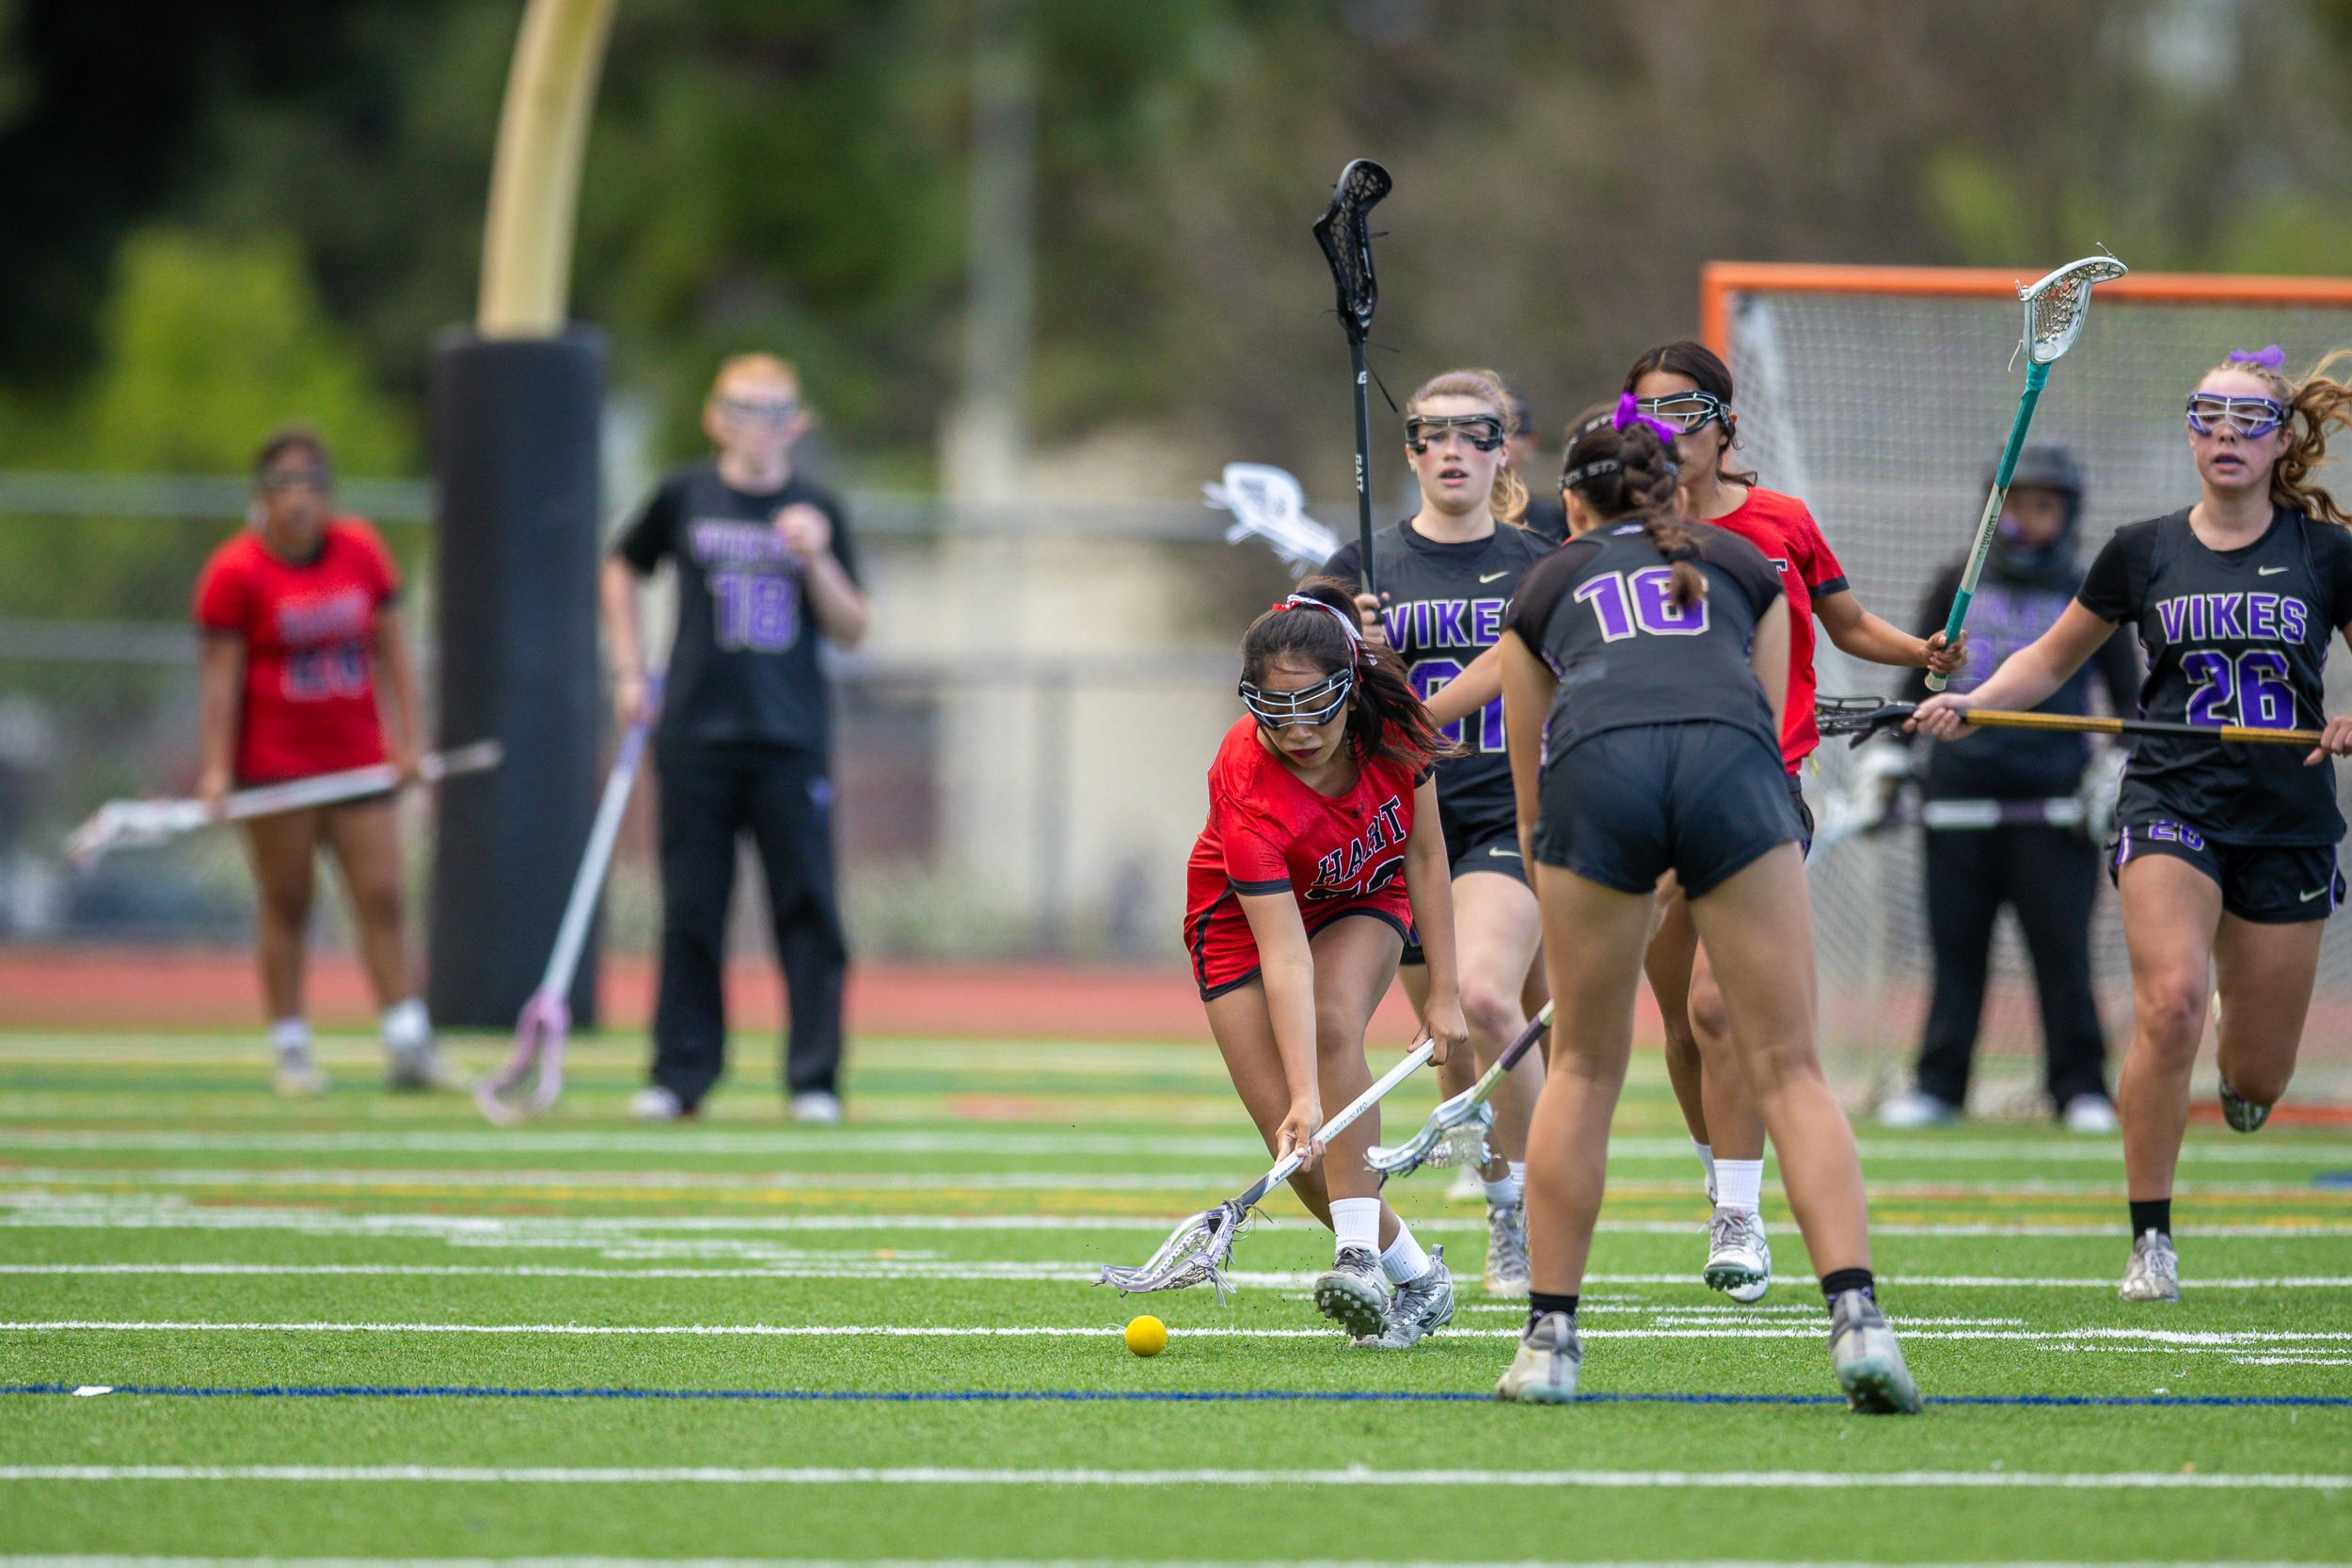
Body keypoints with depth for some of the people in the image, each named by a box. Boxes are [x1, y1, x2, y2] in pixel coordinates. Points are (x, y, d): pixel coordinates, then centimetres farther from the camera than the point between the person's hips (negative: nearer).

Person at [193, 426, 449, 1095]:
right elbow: (222, 675, -7)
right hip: (274, 760, -3)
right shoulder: (235, 571, -6)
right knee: (286, 904, 1)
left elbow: (392, 647, 10)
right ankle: (290, 1049, 7)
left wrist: (409, 737, 5)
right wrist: (218, 767, -12)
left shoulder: (361, 551, 5)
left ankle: (407, 1045, -1)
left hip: (358, 758, 3)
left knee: (382, 898, -1)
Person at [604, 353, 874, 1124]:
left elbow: (852, 631, 4)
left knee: (808, 907, -3)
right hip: (695, 738, 0)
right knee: (690, 909, 3)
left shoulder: (817, 510, 5)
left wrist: (817, 562, -12)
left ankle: (814, 1080, 1)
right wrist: (629, 671, 14)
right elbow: (622, 568, 21)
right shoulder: (685, 496, 5)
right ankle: (680, 1074, 10)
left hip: (792, 741, 0)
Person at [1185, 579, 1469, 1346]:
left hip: (1361, 906, 2)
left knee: (1333, 1025, -32)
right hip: (1243, 916, -2)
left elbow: (1425, 858, -9)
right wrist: (1304, 1100, -47)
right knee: (1295, 1141, -15)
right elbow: (1284, 955, -41)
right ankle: (1416, 1275, 5)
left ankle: (1360, 1251, -32)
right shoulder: (1248, 787, -37)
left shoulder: (1392, 725, -26)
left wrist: (1443, 993, -9)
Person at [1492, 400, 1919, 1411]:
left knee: (1585, 1066, 16)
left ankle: (1549, 1339, 16)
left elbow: (1531, 802, 35)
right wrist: (1691, 886, 41)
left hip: (1596, 763, 0)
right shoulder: (1747, 564, 34)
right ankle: (1856, 1318, -15)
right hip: (1730, 760, 0)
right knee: (1787, 1067, 1)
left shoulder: (1547, 585, 33)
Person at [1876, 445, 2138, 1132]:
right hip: (1959, 788, 2)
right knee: (1955, 947, 3)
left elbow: (2131, 700, 12)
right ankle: (1939, 1087, 9)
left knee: (2062, 947, -4)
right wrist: (1888, 764, 13)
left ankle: (2080, 1088, 3)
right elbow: (1918, 682, 19)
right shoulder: (1956, 588, 11)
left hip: (2053, 805, -2)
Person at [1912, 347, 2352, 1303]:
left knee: (2258, 1079, 4)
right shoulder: (2143, 552, 5)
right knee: (2169, 1005, -26)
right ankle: (2151, 1242, -14)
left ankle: (2239, 1072, 46)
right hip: (2171, 804, -1)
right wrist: (1971, 703, -1)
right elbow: (2051, 660, 17)